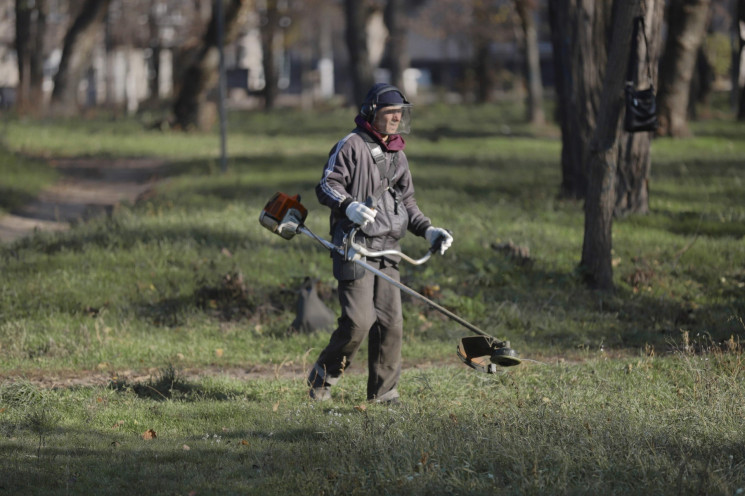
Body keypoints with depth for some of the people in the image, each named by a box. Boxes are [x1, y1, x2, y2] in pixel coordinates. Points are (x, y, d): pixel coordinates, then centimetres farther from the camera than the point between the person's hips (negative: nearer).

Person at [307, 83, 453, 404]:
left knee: (391, 322, 2)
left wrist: (427, 230, 12)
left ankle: (383, 392, 11)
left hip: (387, 250, 7)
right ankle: (322, 377, 7)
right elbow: (326, 187, -9)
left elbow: (406, 201, 26)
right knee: (358, 321, -13)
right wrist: (349, 206, -28)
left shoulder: (397, 154, 19)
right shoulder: (352, 146, -4)